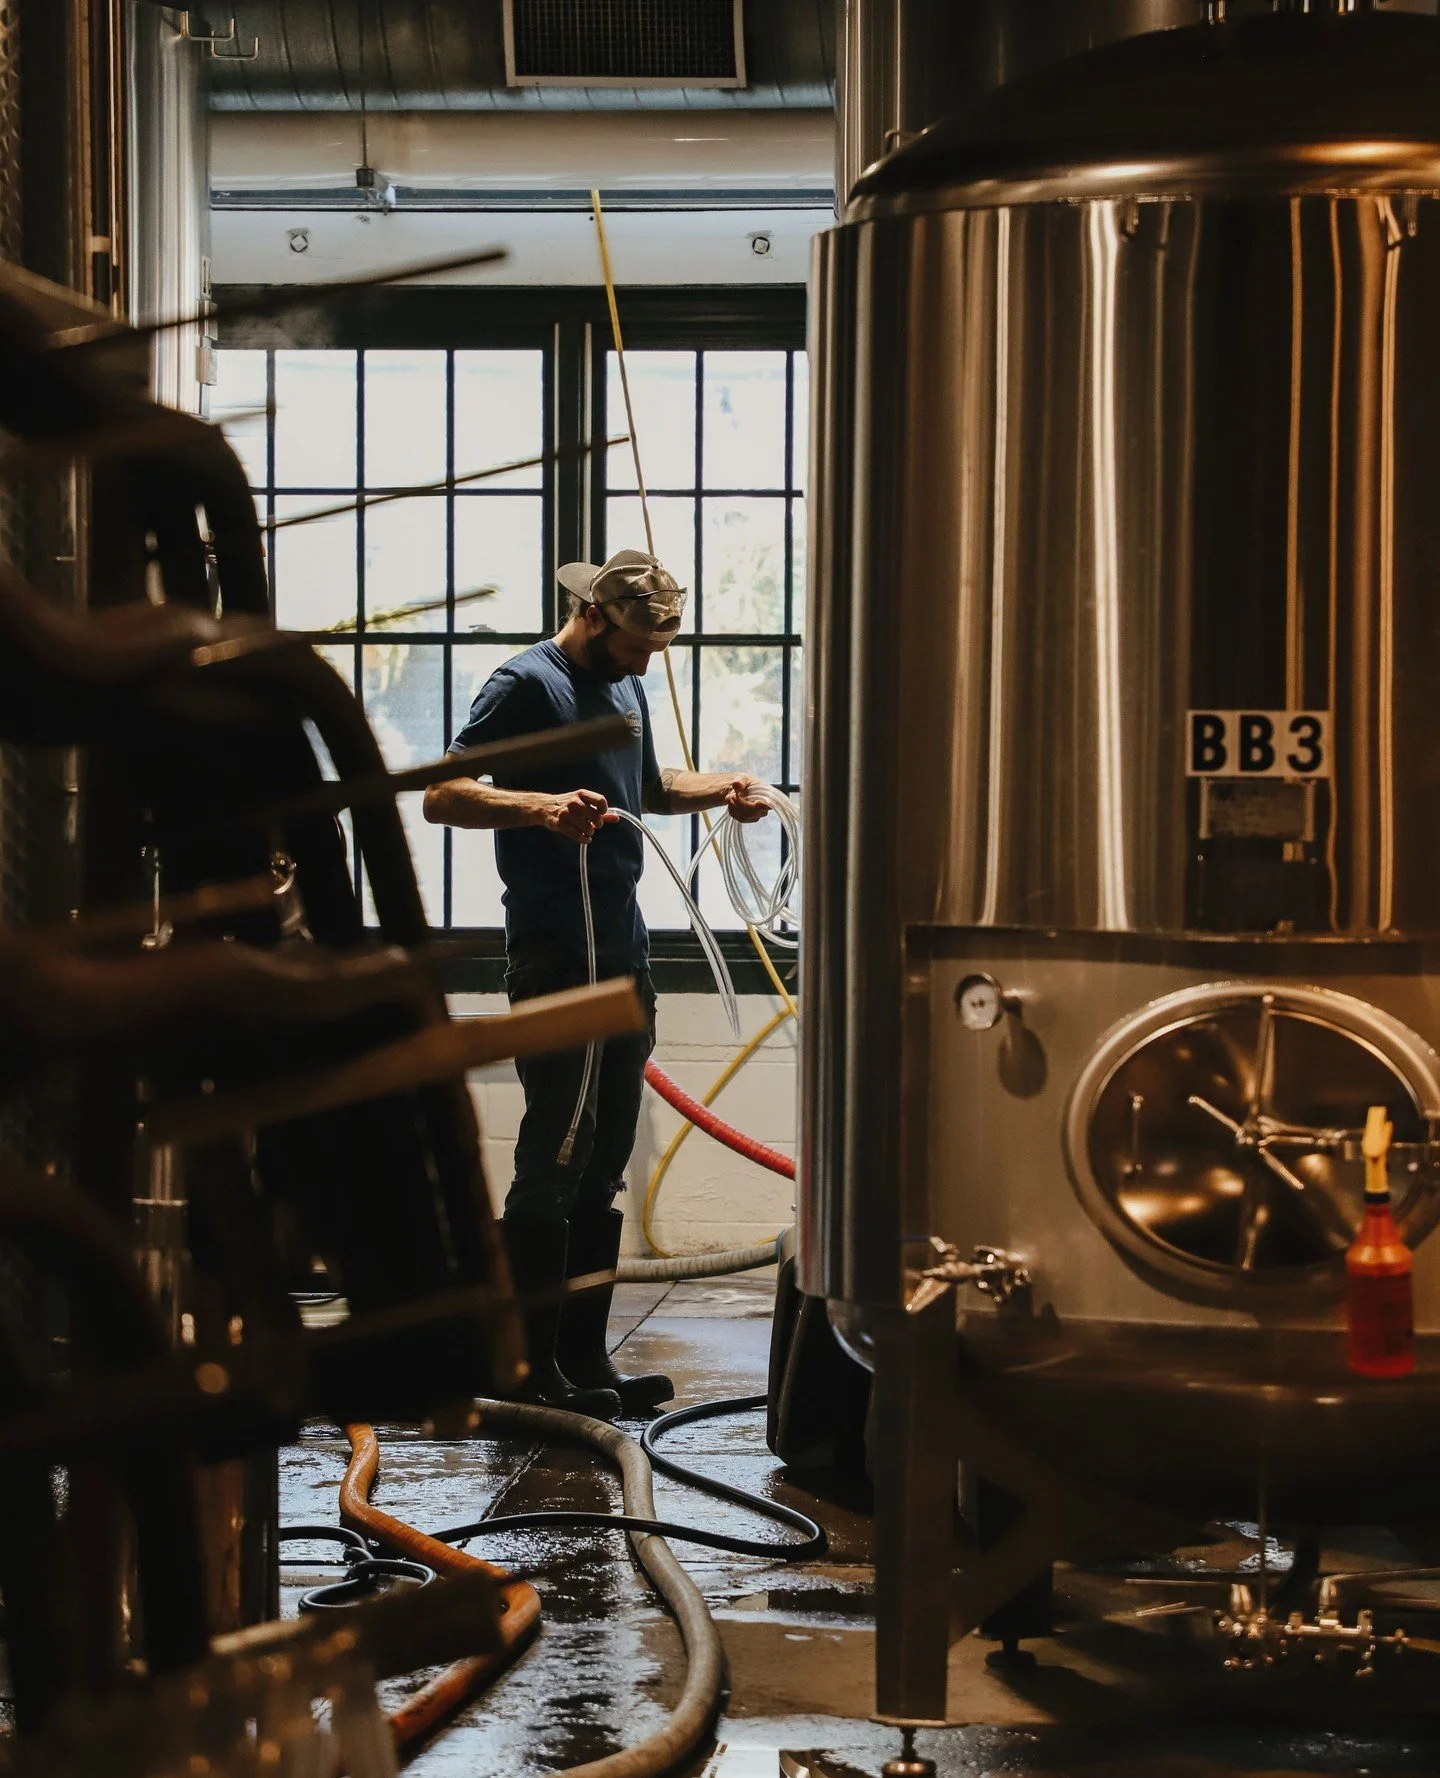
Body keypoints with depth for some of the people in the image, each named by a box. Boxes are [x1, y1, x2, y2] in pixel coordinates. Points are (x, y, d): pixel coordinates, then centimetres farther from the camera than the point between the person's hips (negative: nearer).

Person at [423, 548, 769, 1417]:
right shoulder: (527, 684, -9)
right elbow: (443, 795, -19)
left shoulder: (626, 688, 18)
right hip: (556, 960, -9)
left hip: (626, 955, 9)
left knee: (604, 1168, 10)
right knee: (554, 1159, -9)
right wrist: (541, 806, -34)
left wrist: (720, 788, 18)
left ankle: (585, 1359, 15)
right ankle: (529, 1368, -5)